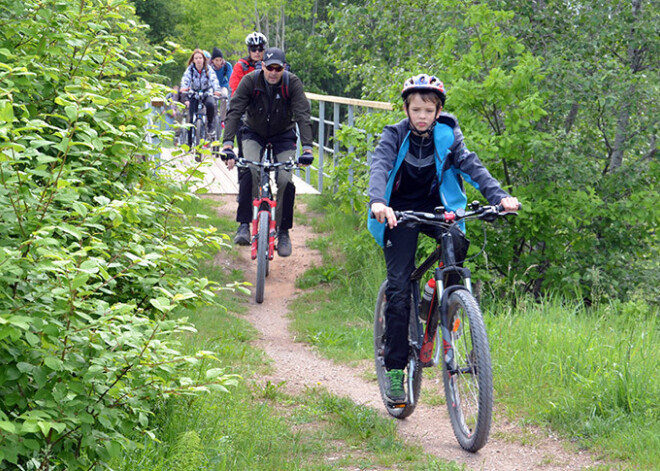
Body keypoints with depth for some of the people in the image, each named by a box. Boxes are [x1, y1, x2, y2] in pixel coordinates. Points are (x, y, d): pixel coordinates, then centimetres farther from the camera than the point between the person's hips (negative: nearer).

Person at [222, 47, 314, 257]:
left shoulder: (293, 83, -21)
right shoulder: (250, 81, -22)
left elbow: (303, 116, -27)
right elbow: (234, 112, -27)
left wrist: (307, 148, -40)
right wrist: (228, 145, -40)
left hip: (283, 135, 0)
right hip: (254, 133, 0)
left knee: (285, 180, -16)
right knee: (250, 171, -28)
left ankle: (283, 232, 2)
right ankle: (244, 225, -22)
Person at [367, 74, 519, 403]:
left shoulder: (448, 135, -6)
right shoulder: (395, 136, -11)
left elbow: (471, 165, -18)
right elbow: (379, 166, -27)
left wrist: (498, 196, -36)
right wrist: (378, 201, -48)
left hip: (436, 207, 2)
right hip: (400, 210, -2)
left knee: (457, 242, -32)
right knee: (398, 287, -12)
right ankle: (395, 369, -6)